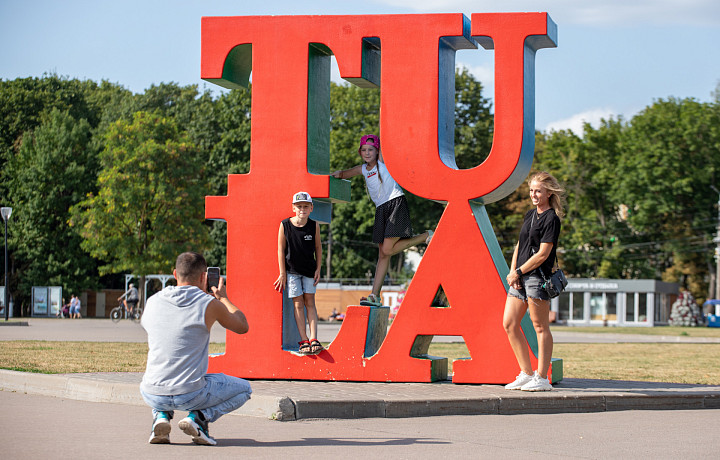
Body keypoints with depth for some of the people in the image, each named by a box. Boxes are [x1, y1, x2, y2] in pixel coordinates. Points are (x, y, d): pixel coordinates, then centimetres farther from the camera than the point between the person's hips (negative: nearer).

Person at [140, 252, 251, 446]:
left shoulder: (152, 302, 4)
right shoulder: (209, 304, -8)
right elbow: (242, 327, 9)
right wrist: (223, 297, 26)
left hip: (153, 396, 4)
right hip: (191, 395, -4)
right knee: (243, 389, 21)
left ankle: (161, 415, 11)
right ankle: (199, 417, -2)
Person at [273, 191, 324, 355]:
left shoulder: (314, 226, -8)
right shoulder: (285, 225, -12)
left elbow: (318, 247, 5)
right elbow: (281, 250, -6)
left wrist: (318, 269, 0)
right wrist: (282, 273, -7)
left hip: (309, 270, 1)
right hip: (292, 270, -1)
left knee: (309, 301, -1)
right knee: (298, 303, -3)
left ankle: (314, 339, -4)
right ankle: (304, 341, -2)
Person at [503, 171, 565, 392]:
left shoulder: (551, 219, -8)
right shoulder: (530, 214, 17)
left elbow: (543, 254, -13)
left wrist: (518, 272, -11)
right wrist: (513, 271, 4)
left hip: (538, 277, -8)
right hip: (520, 277, 8)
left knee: (540, 326, -3)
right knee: (509, 323, 5)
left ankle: (542, 378, 1)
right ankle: (526, 374, 13)